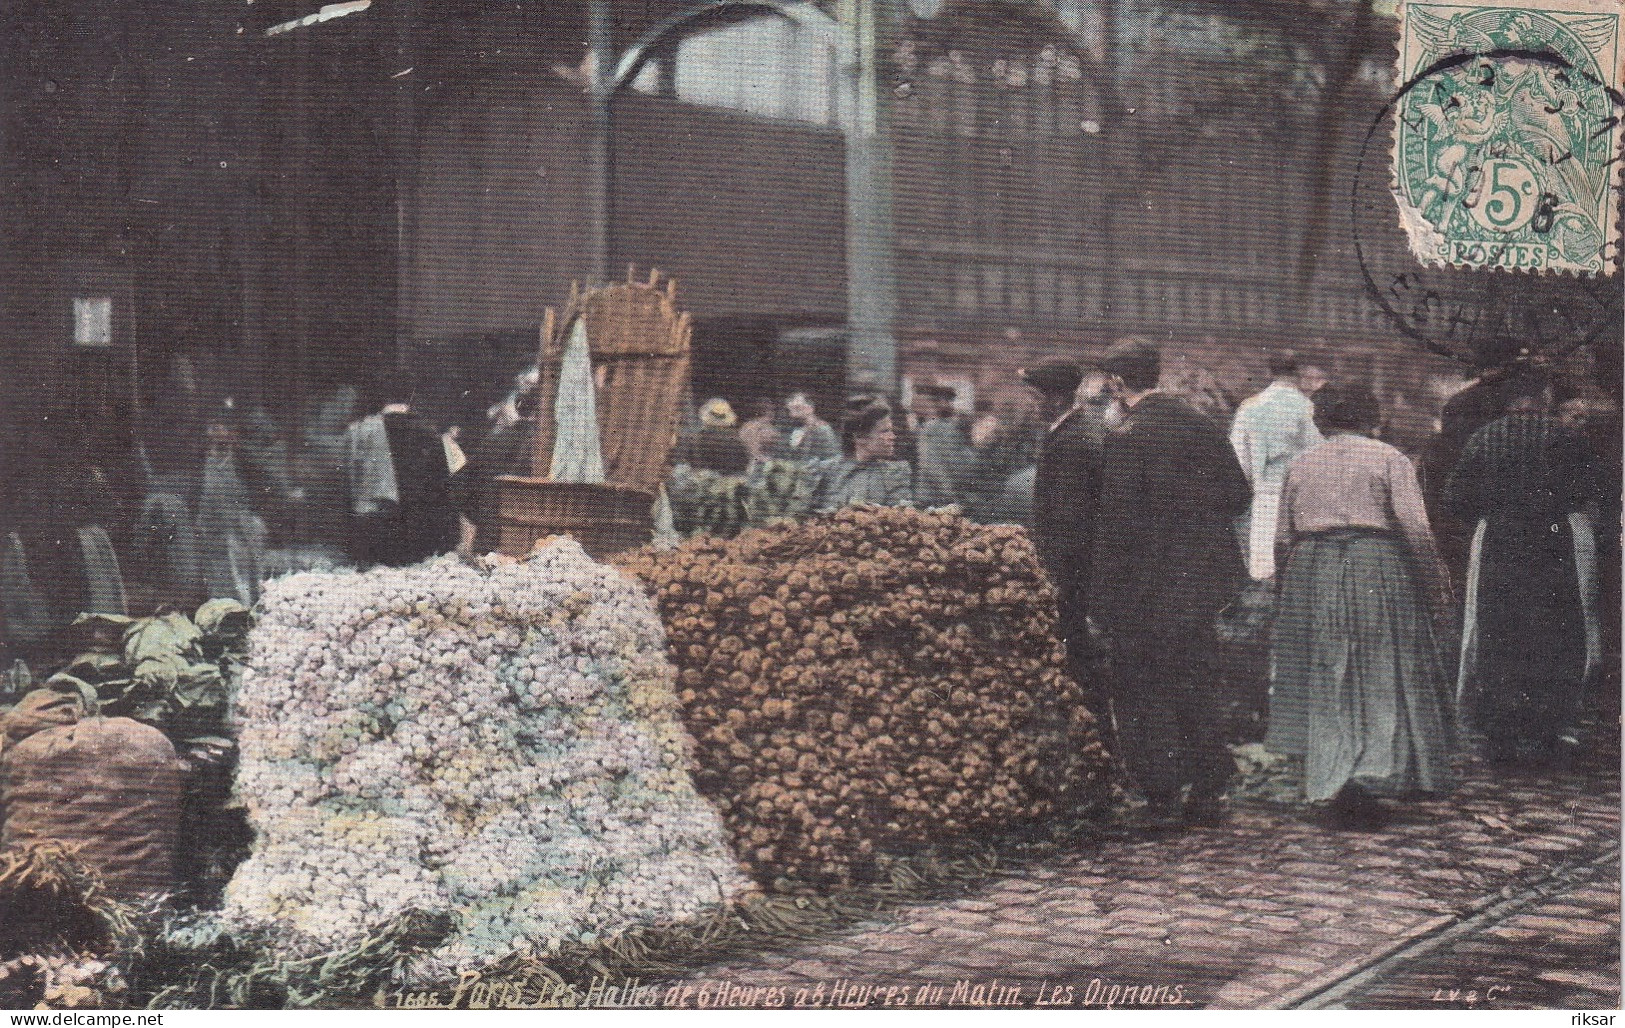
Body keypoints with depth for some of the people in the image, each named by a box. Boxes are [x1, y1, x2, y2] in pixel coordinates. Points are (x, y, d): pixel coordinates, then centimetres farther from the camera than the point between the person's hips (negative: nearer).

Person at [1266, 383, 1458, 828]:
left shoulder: (1299, 465, 11)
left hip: (1311, 576, 3)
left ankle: (1334, 785, 9)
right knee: (1383, 682, 3)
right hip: (1378, 573, -3)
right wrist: (1437, 587, -3)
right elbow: (1416, 529, -9)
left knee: (1326, 686, 10)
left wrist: (1287, 593, 20)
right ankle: (1366, 782, -12)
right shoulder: (1389, 459, 1)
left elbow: (1283, 540, 10)